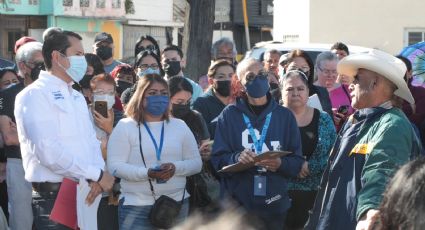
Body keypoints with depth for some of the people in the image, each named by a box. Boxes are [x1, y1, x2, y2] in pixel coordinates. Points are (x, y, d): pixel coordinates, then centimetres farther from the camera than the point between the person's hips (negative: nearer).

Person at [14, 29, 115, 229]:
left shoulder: (77, 97, 19)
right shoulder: (34, 95, -8)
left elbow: (91, 141, 14)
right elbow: (48, 151, -18)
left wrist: (97, 179, -7)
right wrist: (97, 174, -14)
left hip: (86, 194, 7)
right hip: (54, 197, -7)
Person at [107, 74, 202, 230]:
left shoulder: (180, 126, 13)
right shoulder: (125, 127, 1)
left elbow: (196, 163, 11)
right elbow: (115, 166, -7)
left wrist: (175, 168, -11)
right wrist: (146, 173, -21)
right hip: (136, 207, -4)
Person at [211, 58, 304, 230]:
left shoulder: (284, 115, 7)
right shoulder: (229, 115, 3)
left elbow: (297, 161, 5)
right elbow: (217, 159, 0)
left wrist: (281, 164, -16)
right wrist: (236, 158, -20)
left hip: (275, 207, 2)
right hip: (237, 206, -1)